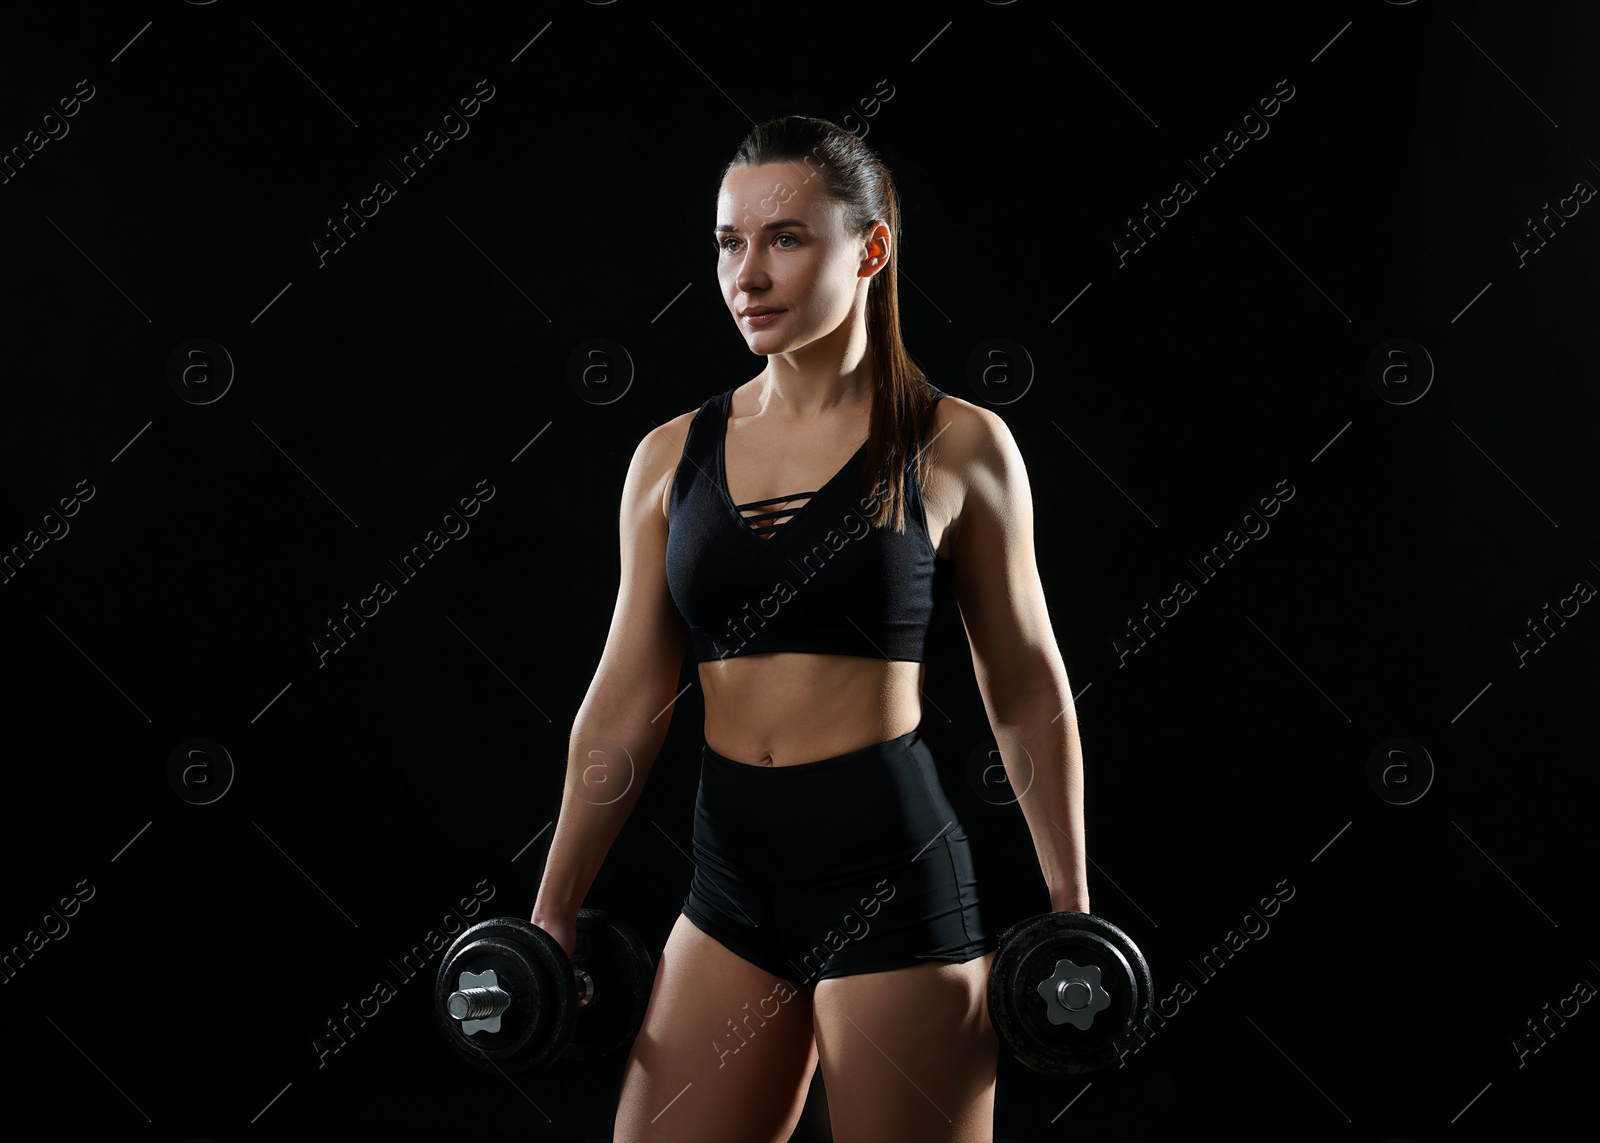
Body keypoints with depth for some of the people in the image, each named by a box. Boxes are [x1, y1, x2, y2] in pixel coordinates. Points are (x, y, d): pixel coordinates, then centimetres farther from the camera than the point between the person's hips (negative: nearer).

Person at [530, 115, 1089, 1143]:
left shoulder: (957, 449, -2)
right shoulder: (670, 459, 7)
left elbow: (1027, 691, 3)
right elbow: (626, 704, 10)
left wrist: (1071, 905, 5)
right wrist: (553, 911, 11)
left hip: (894, 874, -4)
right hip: (734, 876, 4)